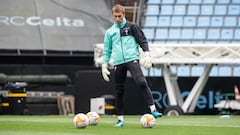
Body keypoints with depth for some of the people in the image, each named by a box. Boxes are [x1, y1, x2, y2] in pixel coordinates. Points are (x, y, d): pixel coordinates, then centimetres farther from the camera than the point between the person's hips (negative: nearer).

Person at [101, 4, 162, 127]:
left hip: (132, 60, -3)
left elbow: (143, 41, 7)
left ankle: (153, 110, -28)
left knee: (141, 82, -24)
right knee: (119, 91, 4)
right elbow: (107, 50, 20)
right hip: (118, 63, 3)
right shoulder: (109, 32, 16)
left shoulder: (131, 27, 8)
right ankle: (120, 119, 13)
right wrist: (104, 65, 12)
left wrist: (147, 55, -7)